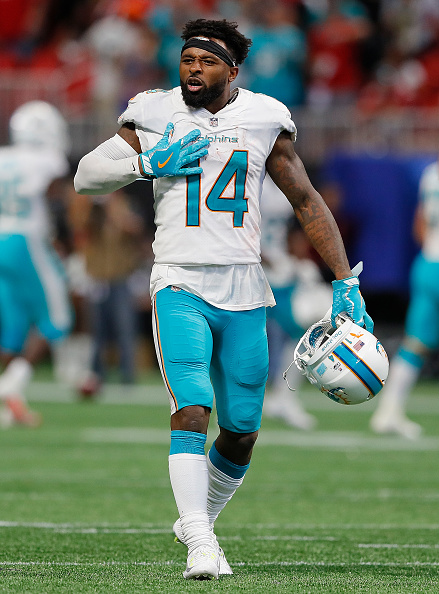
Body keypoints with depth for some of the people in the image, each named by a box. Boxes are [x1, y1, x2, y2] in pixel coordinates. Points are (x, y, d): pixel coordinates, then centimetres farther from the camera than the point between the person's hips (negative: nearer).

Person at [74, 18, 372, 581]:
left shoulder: (263, 119, 5)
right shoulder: (154, 116, 2)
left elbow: (307, 202, 10)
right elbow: (86, 175, 6)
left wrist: (346, 282, 4)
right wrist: (149, 162, -10)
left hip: (243, 289, 3)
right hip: (179, 285, -3)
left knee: (242, 434, 6)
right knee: (192, 409, -21)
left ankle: (197, 520, 31)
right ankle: (200, 545, -24)